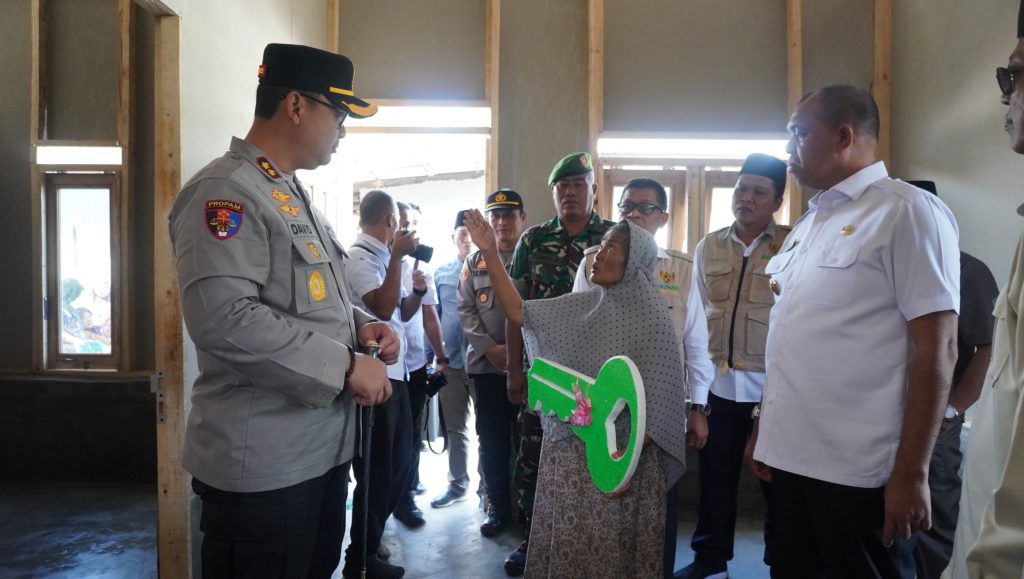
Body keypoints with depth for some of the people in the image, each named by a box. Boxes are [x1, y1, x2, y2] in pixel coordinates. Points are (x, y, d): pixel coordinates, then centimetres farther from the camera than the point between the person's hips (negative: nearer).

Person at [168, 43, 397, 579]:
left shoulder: (292, 195, 16)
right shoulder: (226, 191, -16)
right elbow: (223, 317, -28)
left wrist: (361, 325, 3)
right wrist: (346, 365, -23)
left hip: (321, 447, 10)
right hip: (263, 461, -10)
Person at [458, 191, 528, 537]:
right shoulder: (474, 262, 12)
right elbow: (465, 310, 7)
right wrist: (490, 347, -7)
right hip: (487, 364, 3)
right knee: (492, 441, 9)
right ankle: (498, 507, 24)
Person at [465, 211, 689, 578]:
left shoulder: (651, 318, -12)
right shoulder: (583, 306, 3)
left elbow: (655, 404, -13)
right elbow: (518, 312, -1)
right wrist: (490, 253, -7)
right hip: (568, 449, 5)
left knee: (608, 549, 9)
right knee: (566, 540, 15)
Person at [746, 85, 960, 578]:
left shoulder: (907, 211, -8)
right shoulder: (809, 221, 13)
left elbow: (936, 348, -13)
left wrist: (911, 473, -15)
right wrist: (764, 427, 16)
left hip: (856, 466, -7)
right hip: (790, 453, 7)